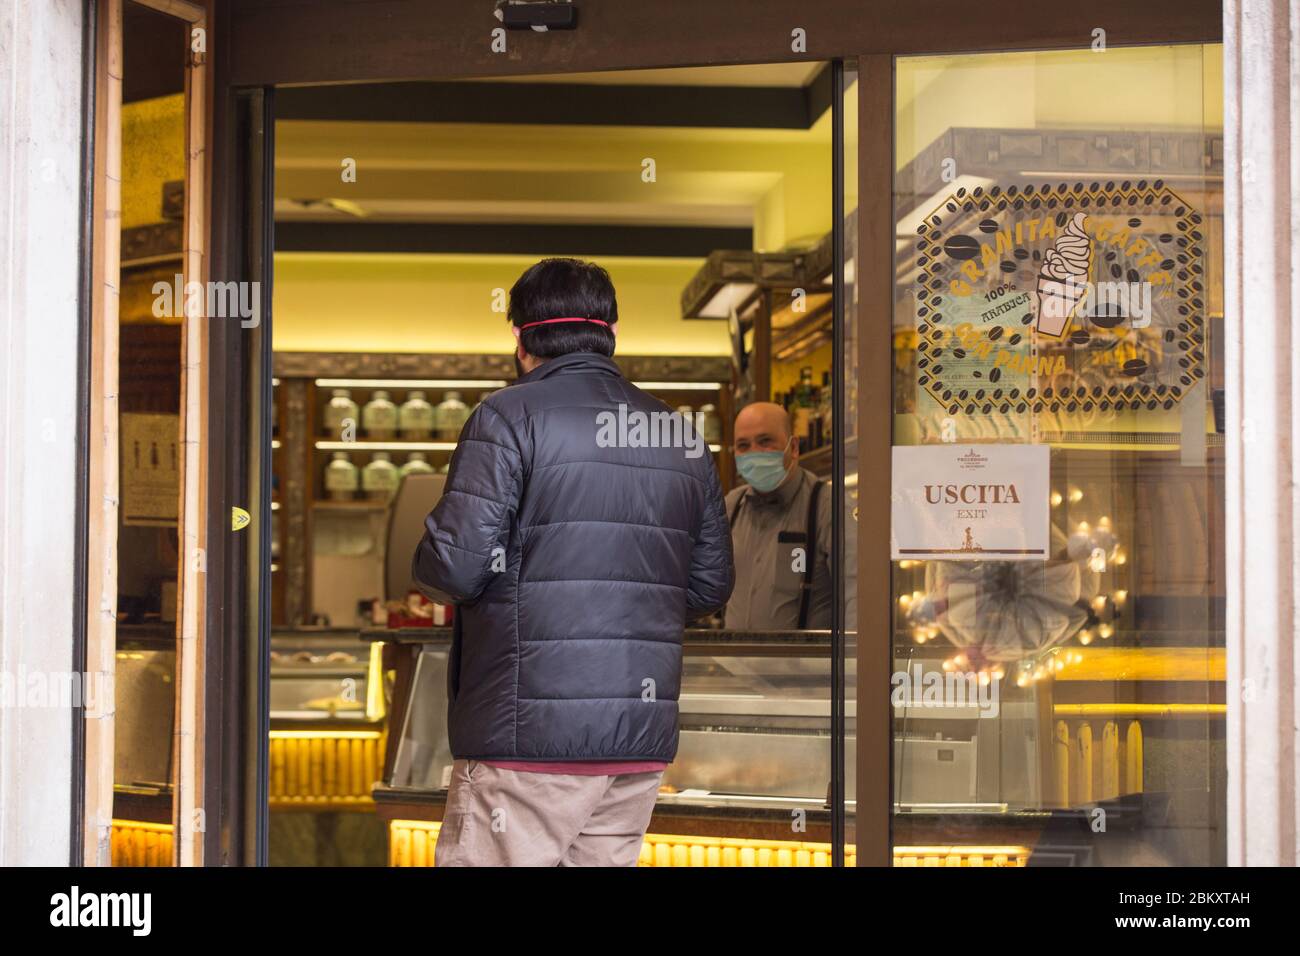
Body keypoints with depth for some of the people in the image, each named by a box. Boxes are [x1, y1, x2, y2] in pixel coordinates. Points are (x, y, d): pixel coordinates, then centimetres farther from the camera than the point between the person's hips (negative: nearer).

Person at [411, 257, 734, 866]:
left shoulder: (509, 417, -7)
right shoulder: (682, 435, 12)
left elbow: (454, 568, -14)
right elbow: (711, 587, 14)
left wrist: (428, 570, 9)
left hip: (529, 734, -6)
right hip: (644, 745, 6)